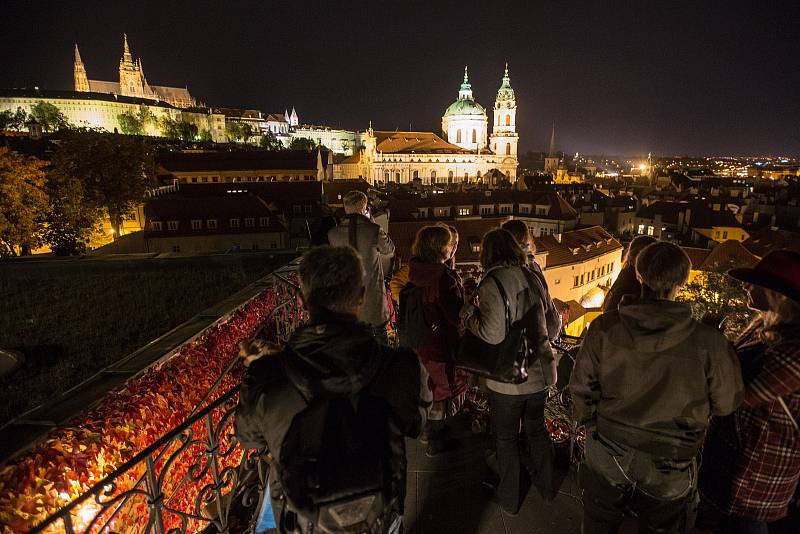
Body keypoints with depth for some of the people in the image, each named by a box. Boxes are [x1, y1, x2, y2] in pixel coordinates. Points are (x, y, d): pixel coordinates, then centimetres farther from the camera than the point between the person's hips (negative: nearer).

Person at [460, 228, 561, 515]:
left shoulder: (491, 283, -20)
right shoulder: (534, 278, 0)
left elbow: (493, 334, -26)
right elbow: (552, 322, 8)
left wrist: (468, 312, -12)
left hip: (508, 379, -6)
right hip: (540, 371, 6)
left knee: (506, 438, 14)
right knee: (536, 427, 26)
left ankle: (509, 498, 32)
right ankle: (545, 483, 46)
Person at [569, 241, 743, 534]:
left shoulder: (604, 328, -19)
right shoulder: (708, 342, -23)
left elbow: (581, 387, -8)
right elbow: (726, 403, -7)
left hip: (606, 460, 1)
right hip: (669, 474, -1)